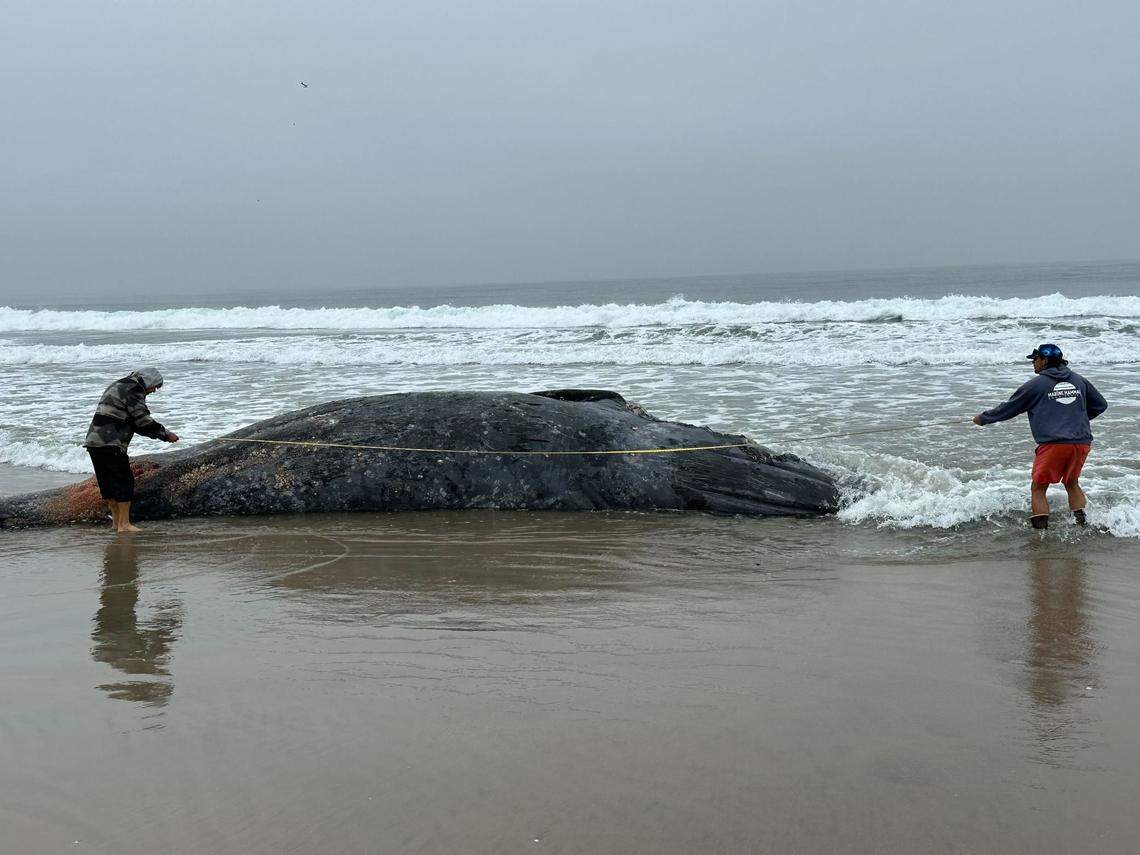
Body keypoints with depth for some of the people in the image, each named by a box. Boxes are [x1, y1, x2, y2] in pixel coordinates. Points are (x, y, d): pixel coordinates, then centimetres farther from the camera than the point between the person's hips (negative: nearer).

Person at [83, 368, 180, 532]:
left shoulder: (118, 386, 24)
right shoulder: (133, 390, -8)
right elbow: (143, 421, -11)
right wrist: (166, 434, -1)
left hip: (93, 441, 10)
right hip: (110, 444, -10)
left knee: (108, 482, 16)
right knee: (124, 481, -4)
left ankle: (116, 521, 24)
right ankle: (124, 524, -3)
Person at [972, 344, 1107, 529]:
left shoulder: (1037, 384, -1)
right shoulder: (1079, 380, 13)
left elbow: (1009, 407, 7)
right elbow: (1101, 404, 23)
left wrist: (983, 418, 20)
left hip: (1053, 444, -6)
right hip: (1082, 443, 6)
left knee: (1038, 488, 4)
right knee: (1072, 483, 24)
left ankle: (1041, 528, -4)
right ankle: (1082, 524, 18)